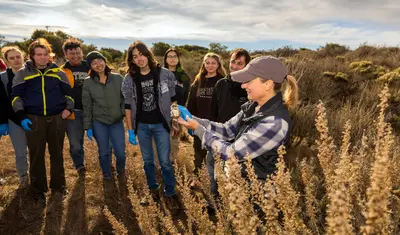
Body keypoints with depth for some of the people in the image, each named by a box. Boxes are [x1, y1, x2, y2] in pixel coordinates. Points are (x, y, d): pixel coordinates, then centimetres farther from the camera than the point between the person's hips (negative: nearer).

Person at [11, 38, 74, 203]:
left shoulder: (57, 72, 7)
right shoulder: (23, 73, 3)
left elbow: (68, 92, 12)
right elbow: (16, 96, 2)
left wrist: (68, 108, -4)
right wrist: (21, 116, -8)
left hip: (57, 118, 1)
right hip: (33, 120, -1)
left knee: (57, 153, 11)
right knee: (36, 155, 6)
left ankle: (58, 185, 27)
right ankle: (38, 189, 21)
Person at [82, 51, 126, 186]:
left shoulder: (118, 78, -3)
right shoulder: (87, 83, -3)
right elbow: (86, 107, 0)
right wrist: (88, 127, -1)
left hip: (117, 122, 0)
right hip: (98, 123, 0)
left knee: (120, 153, 1)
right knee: (104, 153, 9)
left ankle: (120, 170, 34)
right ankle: (107, 177, 33)